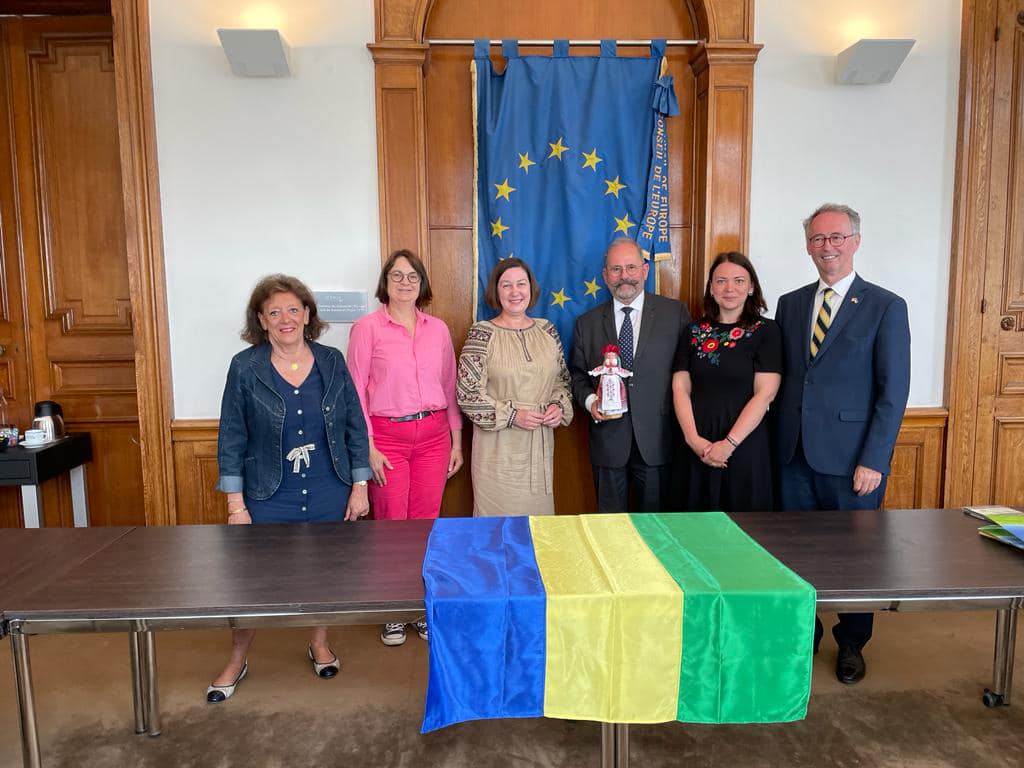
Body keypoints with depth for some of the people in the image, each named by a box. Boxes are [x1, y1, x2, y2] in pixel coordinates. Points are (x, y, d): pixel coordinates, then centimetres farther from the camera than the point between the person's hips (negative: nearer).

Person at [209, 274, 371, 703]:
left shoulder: (331, 362, -2)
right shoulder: (245, 367, -7)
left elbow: (354, 427, 1)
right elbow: (231, 439, -4)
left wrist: (359, 486, -2)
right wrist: (235, 504, -7)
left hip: (329, 495, 2)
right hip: (269, 498, -1)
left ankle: (320, 643, 39)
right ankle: (236, 661, 31)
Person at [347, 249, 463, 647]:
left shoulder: (438, 329, 8)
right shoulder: (367, 327, -2)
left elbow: (449, 387, 12)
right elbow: (356, 391, -4)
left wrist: (456, 440, 10)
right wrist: (368, 448, -9)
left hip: (433, 434, 3)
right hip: (387, 436, -3)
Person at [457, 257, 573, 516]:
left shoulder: (547, 330, 7)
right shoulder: (482, 334, -7)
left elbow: (562, 379, 16)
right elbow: (467, 394, -9)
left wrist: (559, 406, -4)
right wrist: (512, 415, -16)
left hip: (540, 446, 4)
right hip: (499, 448, -4)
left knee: (538, 512, 12)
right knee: (499, 515, 4)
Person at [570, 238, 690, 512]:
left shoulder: (676, 312, 1)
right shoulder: (587, 323, 6)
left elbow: (686, 368, 0)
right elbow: (578, 375, 12)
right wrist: (590, 401, -8)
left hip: (657, 440, -1)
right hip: (608, 441, 1)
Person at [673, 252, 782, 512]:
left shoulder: (766, 331, -1)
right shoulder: (694, 331, 8)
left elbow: (765, 393, -8)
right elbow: (680, 388, 3)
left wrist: (729, 443, -14)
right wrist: (693, 439, -9)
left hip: (745, 445, -3)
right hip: (696, 447, 3)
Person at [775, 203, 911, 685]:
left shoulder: (886, 307, -3)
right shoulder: (790, 304, 10)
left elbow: (894, 391, -7)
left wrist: (873, 461, -12)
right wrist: (777, 440, 3)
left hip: (851, 458, -3)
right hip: (795, 452, 4)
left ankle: (851, 644, 29)